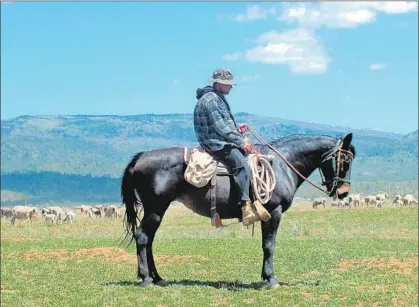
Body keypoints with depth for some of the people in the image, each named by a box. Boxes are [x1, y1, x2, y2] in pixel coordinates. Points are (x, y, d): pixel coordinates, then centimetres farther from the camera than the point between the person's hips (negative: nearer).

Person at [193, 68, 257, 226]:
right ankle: (246, 207, -40)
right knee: (242, 164, -31)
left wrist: (237, 129, 9)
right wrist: (241, 141, -16)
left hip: (225, 141, 11)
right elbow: (220, 127, -19)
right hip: (215, 143, -11)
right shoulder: (210, 99, -12)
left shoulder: (219, 99, 21)